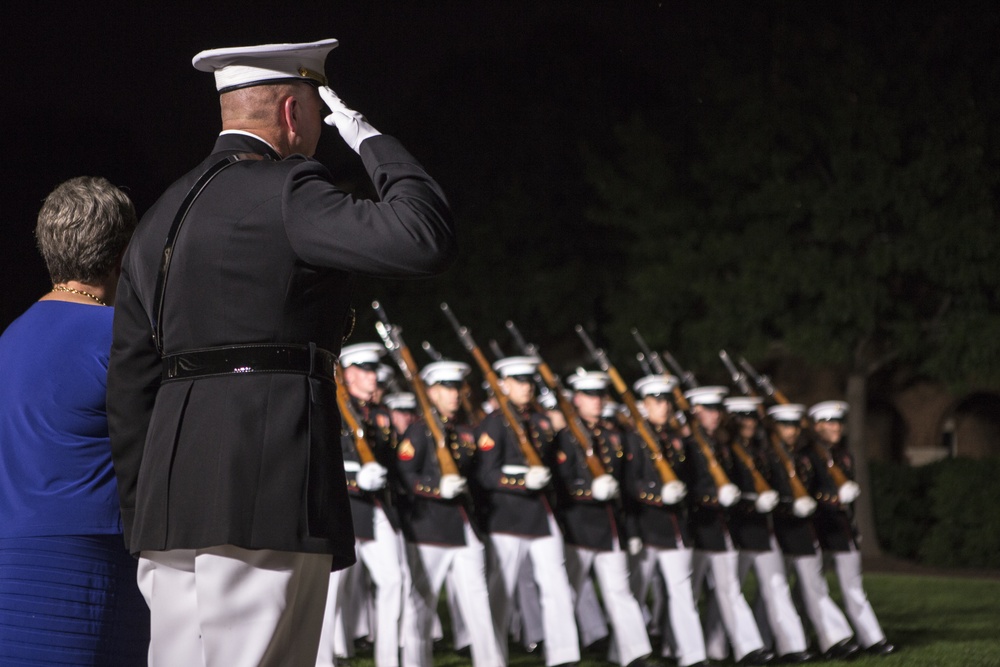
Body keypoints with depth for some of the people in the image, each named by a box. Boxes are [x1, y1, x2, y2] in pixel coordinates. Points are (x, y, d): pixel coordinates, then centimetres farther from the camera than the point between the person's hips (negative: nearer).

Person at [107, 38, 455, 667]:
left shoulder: (162, 219, 20)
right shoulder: (287, 192, -5)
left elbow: (129, 385, 18)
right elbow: (427, 238, -18)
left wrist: (144, 521, 21)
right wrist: (372, 141, -2)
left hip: (174, 500, 9)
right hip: (268, 497, -8)